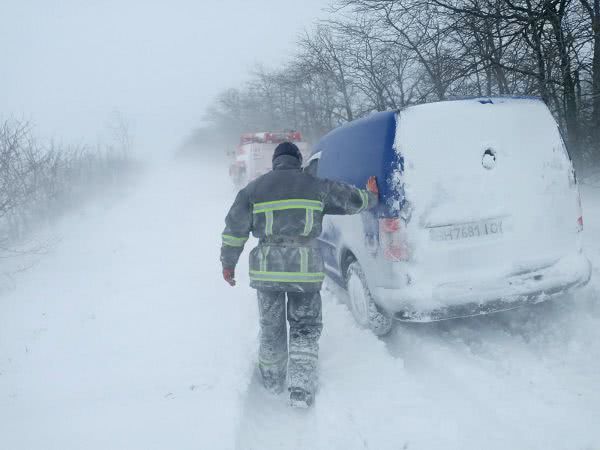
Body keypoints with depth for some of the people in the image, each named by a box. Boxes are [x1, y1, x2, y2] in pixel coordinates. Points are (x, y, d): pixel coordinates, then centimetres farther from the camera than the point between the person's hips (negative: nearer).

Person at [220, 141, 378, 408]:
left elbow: (235, 228, 6)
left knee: (271, 330, 17)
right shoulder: (317, 186, 6)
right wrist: (372, 196, 38)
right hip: (306, 269, -1)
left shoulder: (254, 189, 6)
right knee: (305, 330, 12)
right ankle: (301, 391, 4)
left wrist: (228, 263, 17)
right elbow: (352, 200, 16)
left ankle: (273, 382, 33)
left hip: (266, 270, 1)